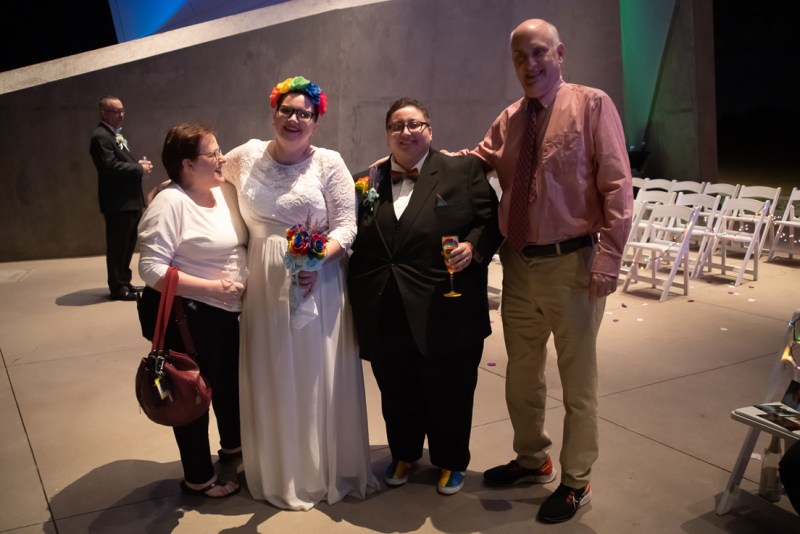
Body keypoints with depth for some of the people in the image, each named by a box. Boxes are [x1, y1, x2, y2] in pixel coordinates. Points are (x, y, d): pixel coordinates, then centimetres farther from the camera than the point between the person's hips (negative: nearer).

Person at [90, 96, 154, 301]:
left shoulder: (116, 134, 19)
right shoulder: (101, 136, -13)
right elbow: (111, 166, -24)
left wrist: (139, 164, 4)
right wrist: (139, 168, -15)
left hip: (130, 200, 10)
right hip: (117, 202, -10)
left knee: (128, 244, 16)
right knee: (117, 245, -1)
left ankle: (124, 282, 27)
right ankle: (118, 286, 7)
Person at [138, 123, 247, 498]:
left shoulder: (226, 191, 1)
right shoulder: (170, 203, -21)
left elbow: (242, 240, 14)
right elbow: (151, 269, -25)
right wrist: (212, 287, -26)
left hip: (229, 312, 8)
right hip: (190, 317, -8)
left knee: (231, 382, 24)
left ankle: (232, 446, 50)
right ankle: (198, 479, 29)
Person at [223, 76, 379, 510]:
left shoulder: (329, 163, -3)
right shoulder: (246, 157, 6)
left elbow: (347, 225, -7)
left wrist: (319, 258, -22)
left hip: (317, 283, -2)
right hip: (264, 286, 2)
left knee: (319, 377, 7)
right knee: (271, 381, 10)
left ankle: (329, 471, 26)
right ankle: (279, 475, 29)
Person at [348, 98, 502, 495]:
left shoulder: (463, 171, 1)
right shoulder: (368, 180, 10)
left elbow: (490, 221, -3)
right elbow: (356, 239, 10)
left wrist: (472, 247, -20)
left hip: (445, 313, -3)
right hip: (385, 315, 3)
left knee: (448, 390, 12)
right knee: (396, 393, 18)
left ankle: (451, 461, 35)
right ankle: (403, 454, 42)